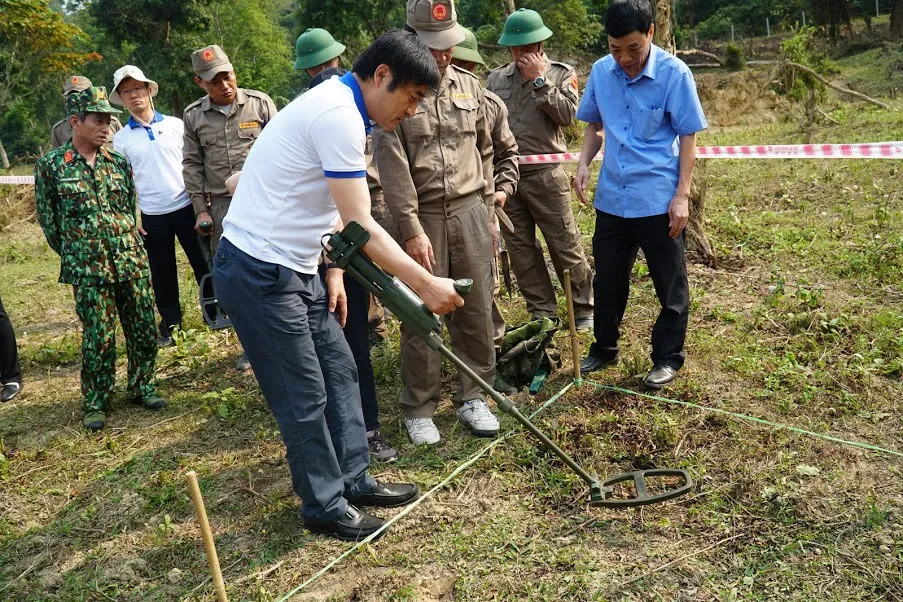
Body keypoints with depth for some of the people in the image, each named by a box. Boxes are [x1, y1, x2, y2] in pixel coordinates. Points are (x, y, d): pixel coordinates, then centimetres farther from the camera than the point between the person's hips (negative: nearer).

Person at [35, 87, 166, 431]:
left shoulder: (118, 162, 7)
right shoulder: (51, 165, -2)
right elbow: (47, 218, 4)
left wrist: (128, 245, 10)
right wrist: (75, 257, 7)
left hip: (132, 260, 3)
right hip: (88, 269, -3)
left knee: (143, 328, 6)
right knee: (98, 336, 2)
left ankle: (141, 387, 26)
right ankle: (95, 403, 19)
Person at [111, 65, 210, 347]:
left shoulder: (175, 124, 3)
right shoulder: (121, 139, 5)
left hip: (186, 206, -1)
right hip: (152, 216, 1)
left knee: (203, 262, 5)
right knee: (162, 272, 9)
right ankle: (170, 323, 21)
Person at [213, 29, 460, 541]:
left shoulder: (338, 107, 12)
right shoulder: (338, 115, -20)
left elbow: (335, 211, 17)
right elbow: (360, 227, -23)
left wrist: (333, 271, 11)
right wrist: (426, 284, -19)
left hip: (293, 268, 10)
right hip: (260, 272, -10)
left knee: (339, 370, 14)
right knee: (305, 397, 1)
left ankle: (353, 479, 28)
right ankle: (325, 507, 17)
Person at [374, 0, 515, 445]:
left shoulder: (469, 87, 10)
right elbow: (392, 166, -12)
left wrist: (488, 211, 15)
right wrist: (412, 228, -17)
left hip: (469, 211, 4)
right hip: (421, 215, -4)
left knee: (476, 312, 7)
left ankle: (472, 397, 22)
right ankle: (419, 409, 16)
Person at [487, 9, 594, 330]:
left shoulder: (561, 73, 2)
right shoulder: (495, 79, 11)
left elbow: (567, 114, -13)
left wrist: (540, 80, -11)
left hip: (545, 175, -4)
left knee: (565, 246, 1)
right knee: (520, 249, 7)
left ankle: (583, 307, 18)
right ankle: (542, 312, 20)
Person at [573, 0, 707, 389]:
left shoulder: (674, 73, -10)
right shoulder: (600, 72, 1)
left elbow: (688, 137, -7)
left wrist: (682, 195, -12)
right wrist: (584, 163, -4)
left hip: (659, 200, -4)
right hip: (612, 199, 4)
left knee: (669, 285, 8)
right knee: (608, 280, 16)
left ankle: (668, 358, 24)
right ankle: (604, 349, 34)